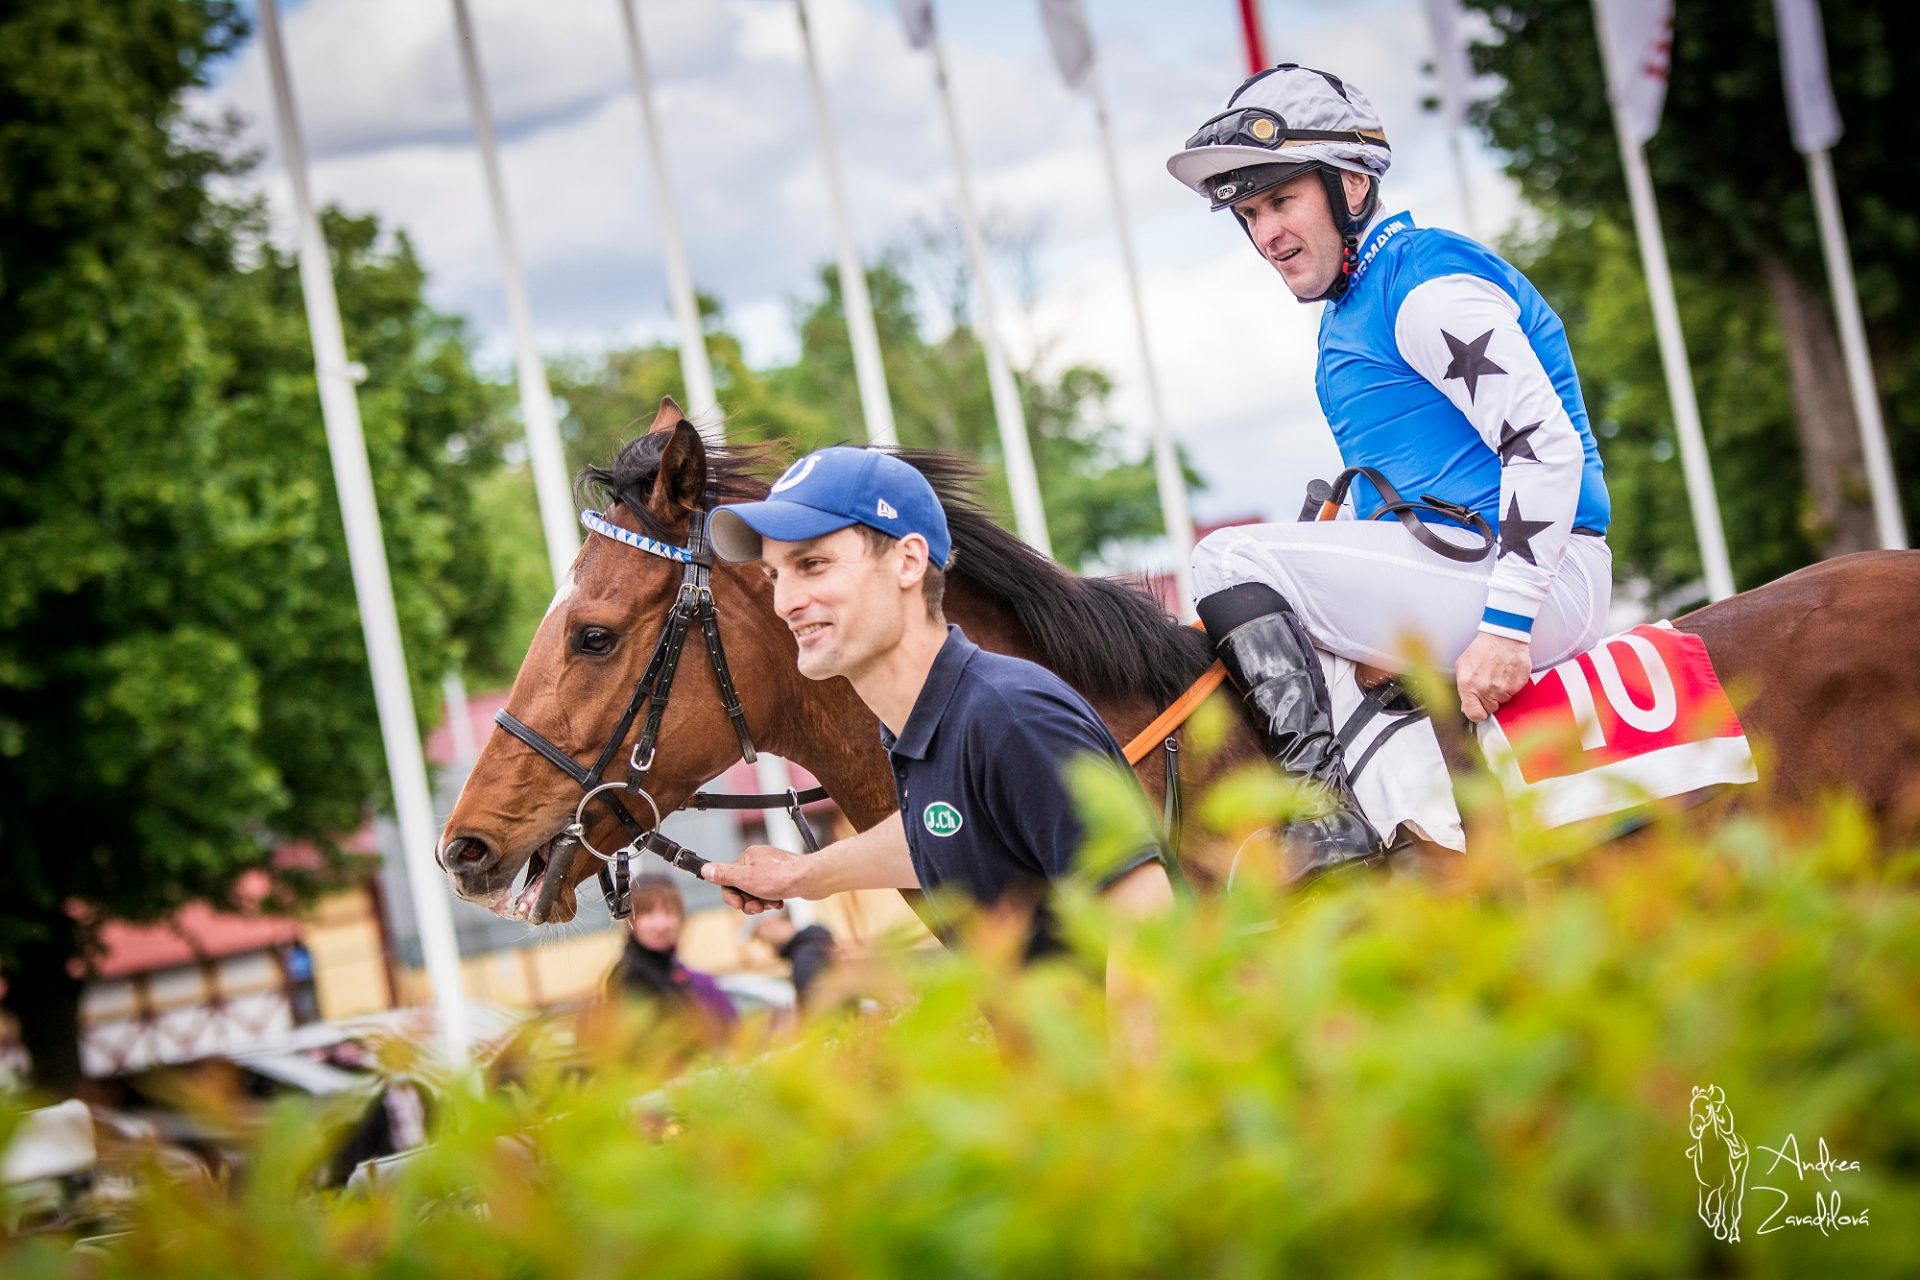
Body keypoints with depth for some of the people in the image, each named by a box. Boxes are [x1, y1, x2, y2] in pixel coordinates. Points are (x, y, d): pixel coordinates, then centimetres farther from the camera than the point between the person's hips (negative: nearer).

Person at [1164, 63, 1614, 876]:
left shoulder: (1426, 286, -12)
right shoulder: (1352, 311, 20)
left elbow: (1547, 445, -21)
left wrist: (1504, 627, -25)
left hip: (1531, 575, -11)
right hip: (1450, 573, 11)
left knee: (1231, 562, -18)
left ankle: (1327, 812, -26)